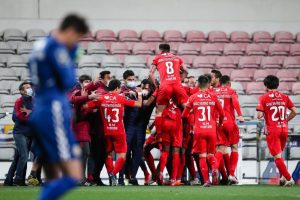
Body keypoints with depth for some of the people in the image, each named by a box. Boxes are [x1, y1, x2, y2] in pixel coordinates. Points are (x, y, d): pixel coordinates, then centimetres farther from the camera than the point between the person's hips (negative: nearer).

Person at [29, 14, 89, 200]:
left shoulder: (41, 45, 17)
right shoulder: (56, 47, -11)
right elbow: (68, 82, -9)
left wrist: (72, 51, 9)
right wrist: (70, 68, 8)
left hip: (40, 113, 10)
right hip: (54, 114, -10)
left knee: (53, 180, 11)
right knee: (74, 176, -13)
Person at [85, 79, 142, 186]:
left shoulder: (101, 98, 0)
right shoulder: (121, 98, -4)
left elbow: (86, 106, -3)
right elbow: (139, 104, 2)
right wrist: (139, 93, 19)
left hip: (106, 131, 3)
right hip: (119, 131, -3)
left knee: (108, 154, 17)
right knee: (122, 156, 0)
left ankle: (111, 174, 8)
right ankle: (113, 174, -20)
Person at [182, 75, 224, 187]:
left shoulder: (193, 98, 1)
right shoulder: (213, 97, 4)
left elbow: (184, 115, 6)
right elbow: (222, 114, 11)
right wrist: (219, 124, 30)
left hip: (199, 130, -1)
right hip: (211, 129, 1)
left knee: (202, 156, 3)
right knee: (211, 154, 15)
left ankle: (206, 180, -6)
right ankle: (214, 169, -16)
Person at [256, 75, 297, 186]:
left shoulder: (263, 98, -4)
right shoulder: (284, 97, 6)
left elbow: (259, 115, -12)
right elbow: (294, 111, 2)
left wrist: (261, 115, 11)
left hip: (272, 130, -4)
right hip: (284, 129, 4)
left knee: (277, 156, -2)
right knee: (279, 154, 22)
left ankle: (288, 178, -11)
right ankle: (282, 177, 16)